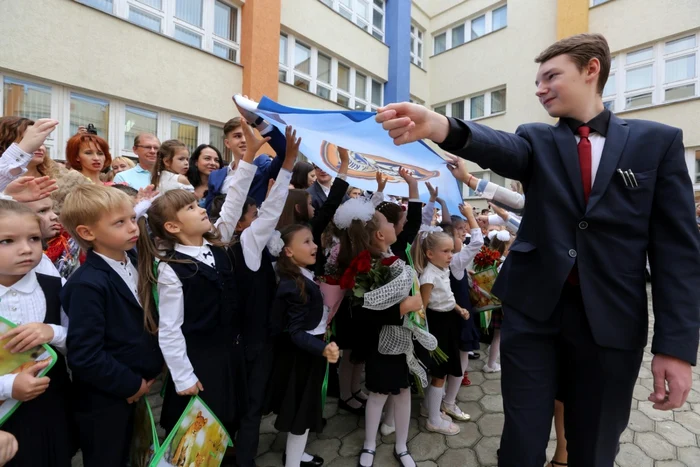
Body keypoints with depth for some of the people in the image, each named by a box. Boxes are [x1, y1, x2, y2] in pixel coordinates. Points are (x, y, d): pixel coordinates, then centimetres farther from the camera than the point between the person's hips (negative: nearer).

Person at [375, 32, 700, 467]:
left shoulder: (658, 140, 4)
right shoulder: (537, 141, 5)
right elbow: (499, 148, -20)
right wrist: (438, 125, -42)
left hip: (612, 320, 1)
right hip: (533, 309, 0)